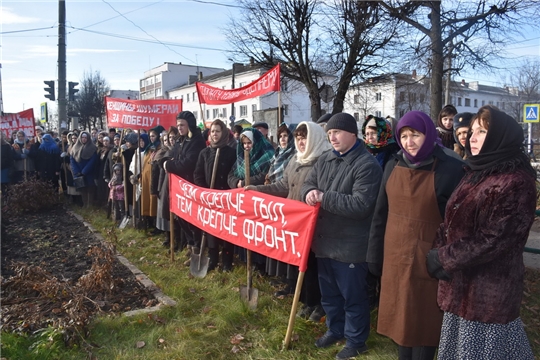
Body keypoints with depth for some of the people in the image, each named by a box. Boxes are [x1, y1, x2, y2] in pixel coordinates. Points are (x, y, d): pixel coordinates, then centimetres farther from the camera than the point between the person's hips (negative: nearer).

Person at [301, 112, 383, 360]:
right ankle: (335, 330, 44)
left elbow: (360, 205, -26)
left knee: (353, 296, 10)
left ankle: (356, 340, 30)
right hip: (325, 240, 8)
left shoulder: (367, 165, -17)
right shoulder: (325, 159, 7)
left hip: (351, 245, -7)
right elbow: (308, 183, 9)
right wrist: (309, 192, -16)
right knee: (329, 292, 23)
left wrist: (324, 197, -25)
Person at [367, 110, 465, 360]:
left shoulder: (449, 169, -12)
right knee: (399, 316, 16)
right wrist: (375, 254, 6)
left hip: (428, 259, -4)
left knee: (424, 319, 10)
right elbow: (380, 213, 6)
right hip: (395, 256, 5)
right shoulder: (394, 166, 3)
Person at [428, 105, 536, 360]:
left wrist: (443, 258, -15)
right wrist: (439, 251, -5)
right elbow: (453, 224, 13)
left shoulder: (515, 182, -15)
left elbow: (493, 240, -23)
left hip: (490, 290, -8)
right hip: (461, 284, 8)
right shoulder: (477, 174, 12)